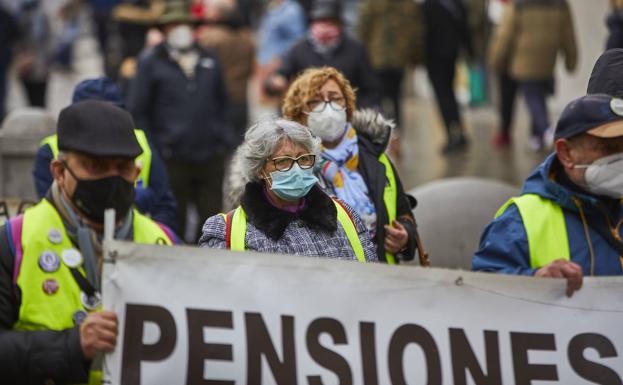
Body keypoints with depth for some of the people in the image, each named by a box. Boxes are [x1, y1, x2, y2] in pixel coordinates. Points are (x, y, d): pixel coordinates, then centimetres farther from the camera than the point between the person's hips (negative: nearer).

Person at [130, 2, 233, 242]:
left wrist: (225, 140, 12)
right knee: (173, 223, 3)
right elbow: (138, 111, 1)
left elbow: (222, 104, 21)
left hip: (210, 157, 4)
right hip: (172, 158, -4)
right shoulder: (151, 63, 1)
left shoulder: (209, 61, 14)